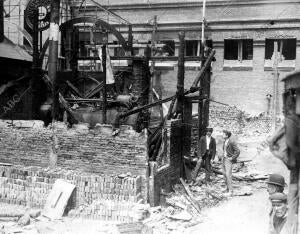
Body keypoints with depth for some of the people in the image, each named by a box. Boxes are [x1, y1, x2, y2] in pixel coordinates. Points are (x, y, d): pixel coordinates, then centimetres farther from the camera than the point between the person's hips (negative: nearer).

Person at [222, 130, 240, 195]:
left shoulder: (232, 142, -16)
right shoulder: (225, 141, 11)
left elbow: (238, 151, -18)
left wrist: (232, 158, -16)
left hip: (229, 160, -9)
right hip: (224, 159, 9)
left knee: (228, 174, -14)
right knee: (225, 174, 8)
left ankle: (230, 191, -12)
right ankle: (228, 188, 17)